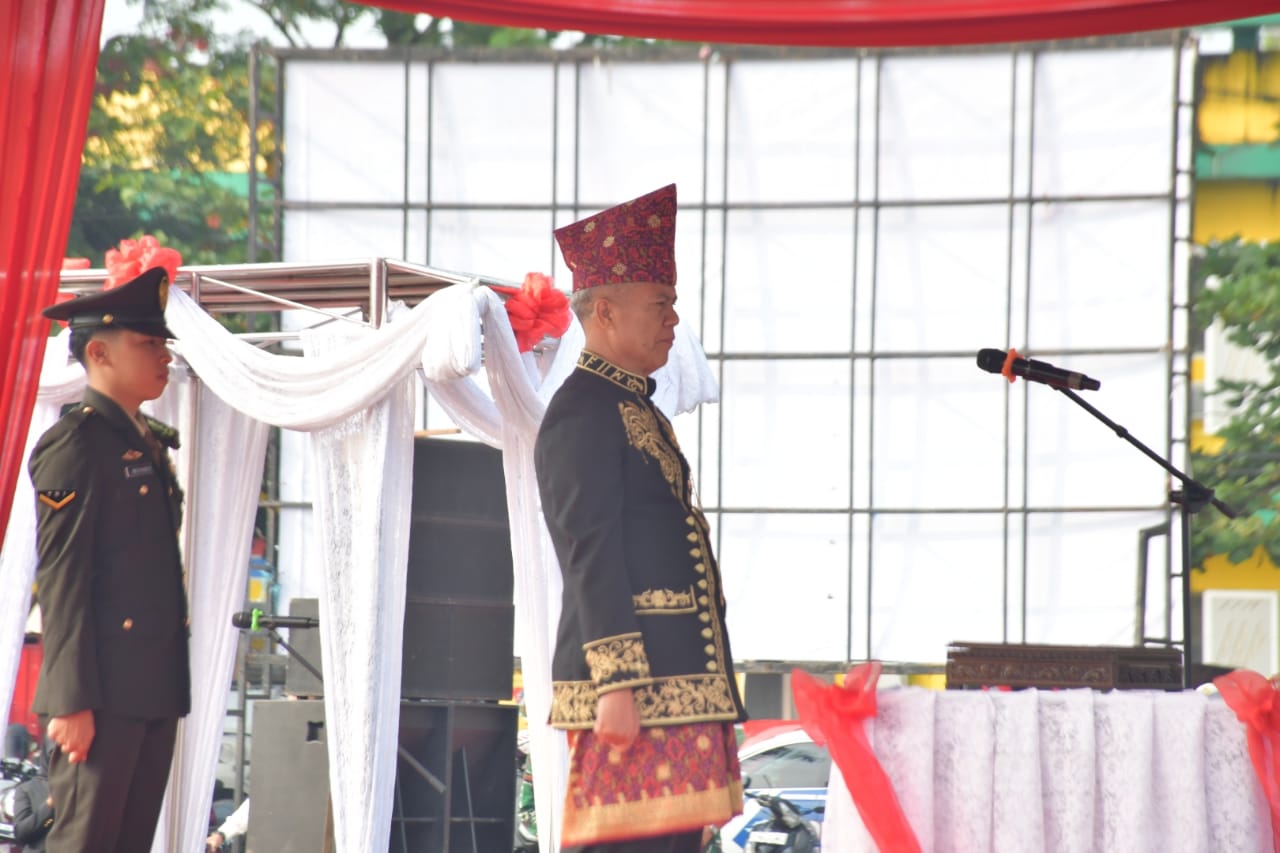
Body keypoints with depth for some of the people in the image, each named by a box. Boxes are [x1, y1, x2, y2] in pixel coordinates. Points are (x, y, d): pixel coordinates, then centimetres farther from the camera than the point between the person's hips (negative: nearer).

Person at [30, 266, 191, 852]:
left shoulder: (149, 443, 18)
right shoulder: (74, 445, -9)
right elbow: (60, 579, -14)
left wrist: (173, 685, 18)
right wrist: (72, 702, -18)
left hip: (155, 689, 9)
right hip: (103, 692, -9)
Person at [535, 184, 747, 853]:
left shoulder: (637, 409, 21)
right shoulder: (583, 411, -9)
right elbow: (591, 558, -16)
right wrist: (615, 684, -21)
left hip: (676, 683, 10)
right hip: (633, 686, -10)